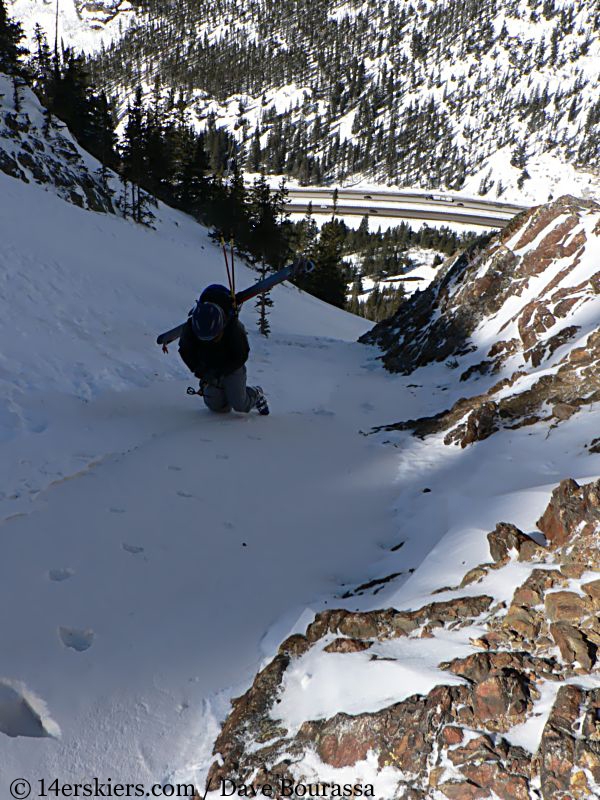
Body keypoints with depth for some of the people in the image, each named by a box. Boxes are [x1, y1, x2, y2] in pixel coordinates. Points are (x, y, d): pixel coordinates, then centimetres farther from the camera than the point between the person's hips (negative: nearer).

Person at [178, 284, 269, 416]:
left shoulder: (234, 328, -31)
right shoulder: (190, 327, -24)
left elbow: (241, 356, -20)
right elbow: (185, 351, -5)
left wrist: (220, 372, -27)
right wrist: (198, 370, -18)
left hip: (232, 368, -3)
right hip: (208, 369, 3)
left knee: (239, 405, -12)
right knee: (218, 408, 3)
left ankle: (256, 394, 21)